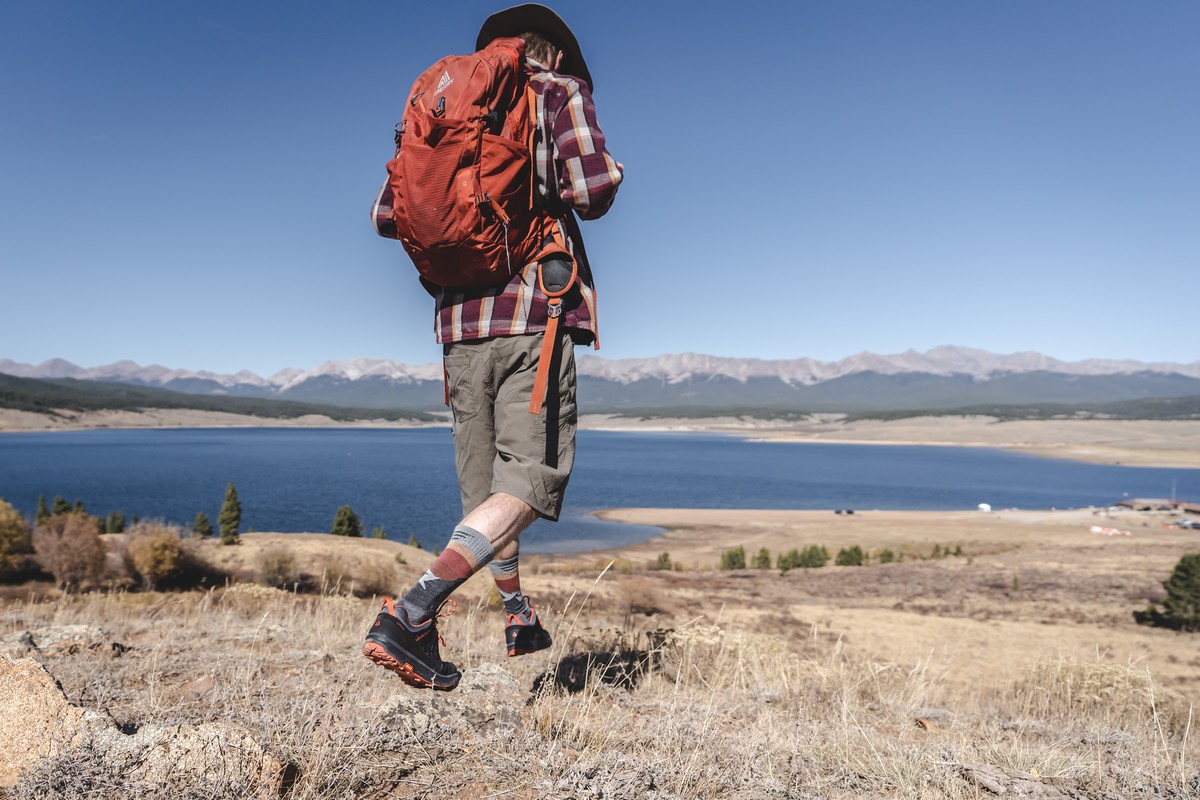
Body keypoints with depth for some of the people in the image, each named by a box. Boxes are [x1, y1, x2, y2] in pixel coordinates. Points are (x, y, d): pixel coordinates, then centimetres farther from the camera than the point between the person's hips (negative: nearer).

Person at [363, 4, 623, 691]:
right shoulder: (561, 92, 8)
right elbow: (594, 184, -8)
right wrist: (564, 198, 13)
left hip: (460, 315, 6)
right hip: (536, 307, -6)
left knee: (488, 479, 14)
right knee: (531, 479, -7)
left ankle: (518, 615, 29)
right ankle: (410, 615, -21)